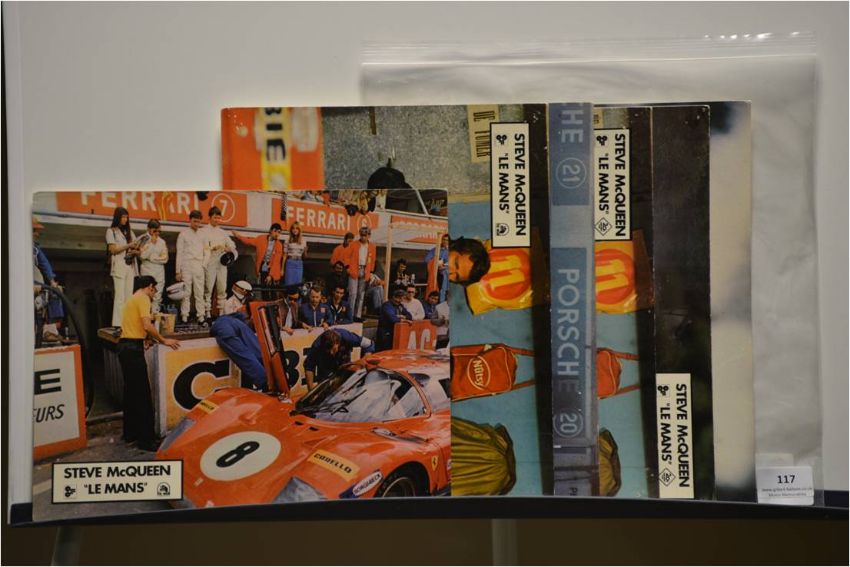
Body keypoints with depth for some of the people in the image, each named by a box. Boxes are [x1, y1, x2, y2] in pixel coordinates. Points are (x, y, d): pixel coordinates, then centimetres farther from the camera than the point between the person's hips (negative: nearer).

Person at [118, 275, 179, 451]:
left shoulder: (131, 299, 20)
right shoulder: (143, 298, -9)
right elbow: (147, 326, -19)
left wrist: (150, 338, 20)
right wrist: (163, 340, -10)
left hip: (125, 346, 10)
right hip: (134, 348, -10)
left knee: (131, 391, 16)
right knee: (142, 394, -7)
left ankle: (130, 433, 24)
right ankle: (146, 439, -5)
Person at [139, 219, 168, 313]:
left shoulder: (162, 242, 9)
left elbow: (165, 258, 2)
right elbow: (142, 256, -13)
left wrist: (151, 258, -6)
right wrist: (152, 243, -10)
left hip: (159, 272, 3)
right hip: (147, 271, -3)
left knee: (157, 298, 5)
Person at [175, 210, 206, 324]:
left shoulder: (202, 235, 12)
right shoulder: (183, 234, 4)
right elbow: (179, 253, 2)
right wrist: (178, 271, -2)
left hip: (199, 266, 2)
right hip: (186, 266, -2)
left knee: (200, 292, 0)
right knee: (186, 292, -2)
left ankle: (201, 315, 2)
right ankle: (184, 316, 1)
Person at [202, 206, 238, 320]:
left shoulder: (222, 232, 20)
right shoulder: (204, 231, 5)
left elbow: (232, 245, 18)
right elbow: (201, 247, -5)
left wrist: (229, 249, -4)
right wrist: (213, 248, -19)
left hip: (222, 263, 5)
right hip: (210, 263, -5)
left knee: (222, 288, 3)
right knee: (208, 289, -7)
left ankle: (222, 311, 8)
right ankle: (207, 312, -6)